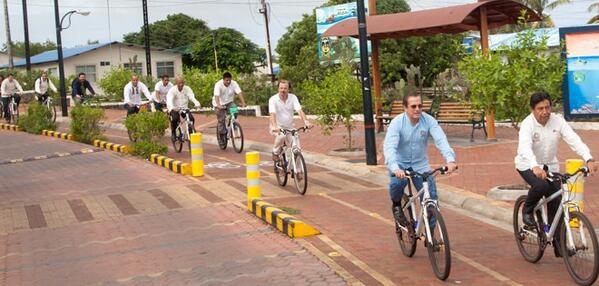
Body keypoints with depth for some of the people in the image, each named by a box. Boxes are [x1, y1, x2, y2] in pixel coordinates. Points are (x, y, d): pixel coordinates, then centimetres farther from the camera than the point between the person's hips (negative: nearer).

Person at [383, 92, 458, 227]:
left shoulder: (429, 121, -13)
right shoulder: (397, 122, -19)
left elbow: (441, 140, -26)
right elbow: (389, 147, -31)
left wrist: (450, 159, -45)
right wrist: (395, 168, -49)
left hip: (420, 164, 3)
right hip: (400, 163, -2)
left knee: (431, 198, -7)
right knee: (397, 183, -33)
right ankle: (396, 205, 1)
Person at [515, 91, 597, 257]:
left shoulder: (558, 121, -11)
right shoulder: (527, 124, -22)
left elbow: (574, 140, -21)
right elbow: (525, 147, -39)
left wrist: (589, 159, -37)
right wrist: (535, 167, -57)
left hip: (550, 165, 4)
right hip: (528, 165, -4)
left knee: (556, 204, -3)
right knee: (541, 185, -35)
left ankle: (559, 246, 5)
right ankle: (527, 211, -3)